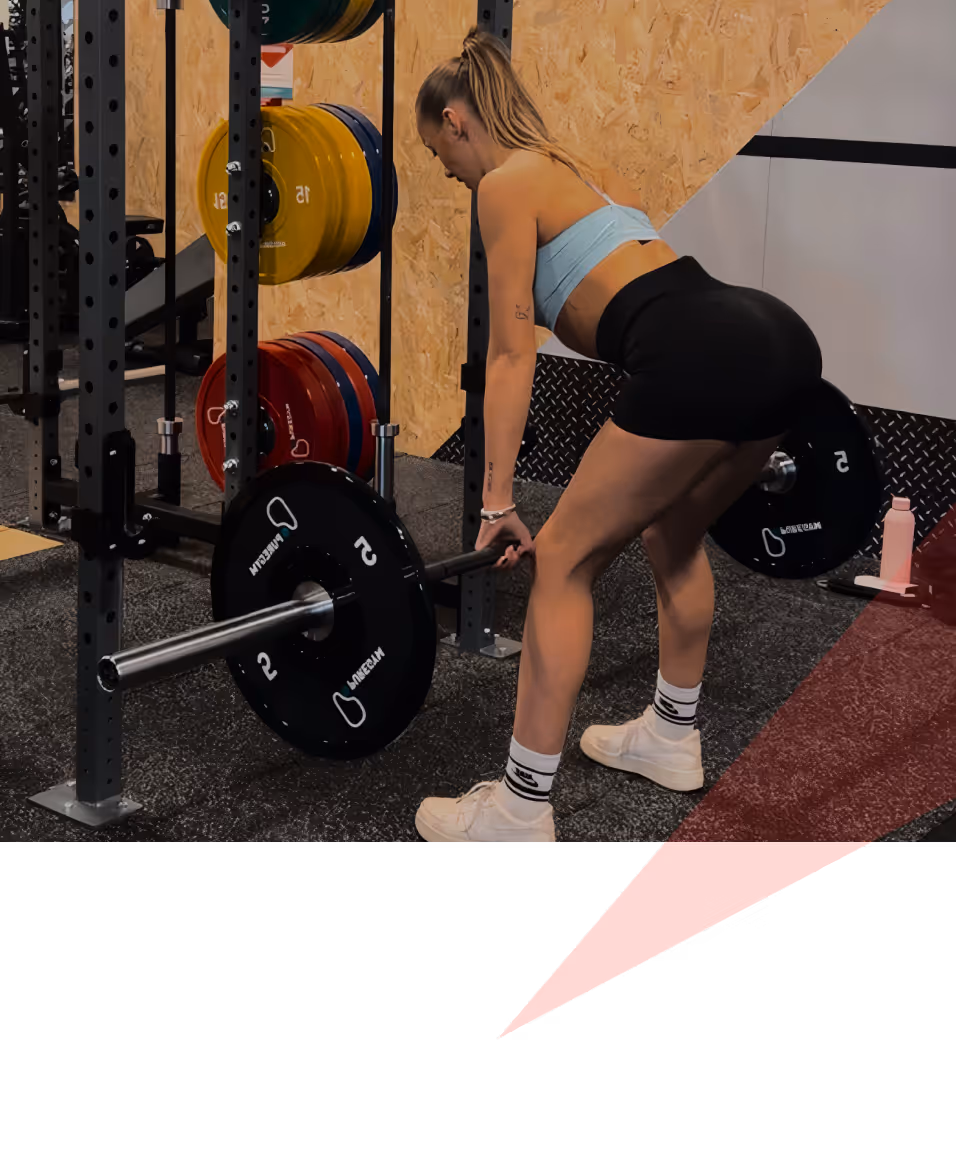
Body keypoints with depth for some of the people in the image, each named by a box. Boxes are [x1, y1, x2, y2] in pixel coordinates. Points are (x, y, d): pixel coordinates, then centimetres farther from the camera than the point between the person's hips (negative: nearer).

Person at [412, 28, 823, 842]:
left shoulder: (505, 184, 6)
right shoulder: (581, 166, 31)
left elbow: (512, 355, 0)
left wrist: (497, 503, 1)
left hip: (704, 358, -9)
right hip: (779, 339, 9)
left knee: (564, 559, 2)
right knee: (674, 534, 30)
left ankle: (521, 810, 6)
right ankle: (672, 739, 43)